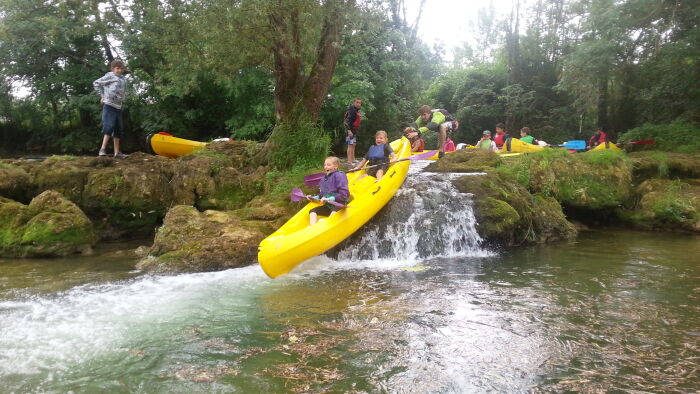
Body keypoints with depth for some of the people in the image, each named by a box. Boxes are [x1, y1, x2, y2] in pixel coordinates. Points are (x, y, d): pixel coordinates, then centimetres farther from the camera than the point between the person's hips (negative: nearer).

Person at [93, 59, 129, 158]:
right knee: (109, 126, -18)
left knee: (118, 129, 7)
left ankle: (117, 152, 13)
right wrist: (102, 96, 1)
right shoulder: (109, 76, -2)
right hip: (109, 105, -7)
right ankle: (103, 149, -16)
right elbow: (96, 83, 1)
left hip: (118, 107, 7)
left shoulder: (123, 79, 14)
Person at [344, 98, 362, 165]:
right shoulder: (351, 110, -15)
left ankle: (353, 160, 28)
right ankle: (349, 161, -12)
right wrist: (349, 130, -29)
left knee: (353, 145, 17)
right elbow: (346, 121, -22)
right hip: (350, 130, -10)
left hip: (354, 130, 10)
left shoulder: (357, 111, 16)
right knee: (350, 145, -11)